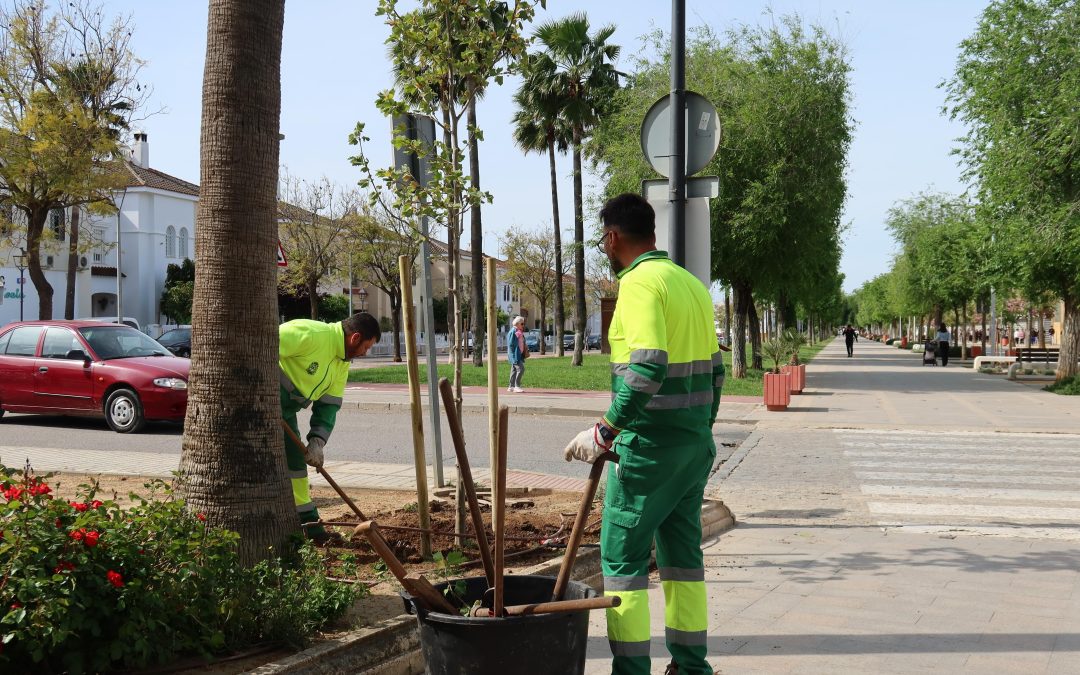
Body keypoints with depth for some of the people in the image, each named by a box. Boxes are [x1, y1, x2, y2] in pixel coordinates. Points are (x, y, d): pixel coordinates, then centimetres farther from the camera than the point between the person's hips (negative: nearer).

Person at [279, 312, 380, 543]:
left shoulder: (342, 363, 9)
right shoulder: (311, 334, -21)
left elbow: (329, 406, 8)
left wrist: (317, 442, -4)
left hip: (284, 411, 10)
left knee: (295, 460, 16)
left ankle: (310, 526, 26)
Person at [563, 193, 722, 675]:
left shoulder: (641, 283, -15)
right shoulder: (693, 284, 12)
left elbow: (648, 368, -27)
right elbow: (714, 370, 16)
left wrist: (604, 433, -22)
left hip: (649, 447, -8)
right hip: (696, 444, 8)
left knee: (623, 555, 0)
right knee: (683, 552, 14)